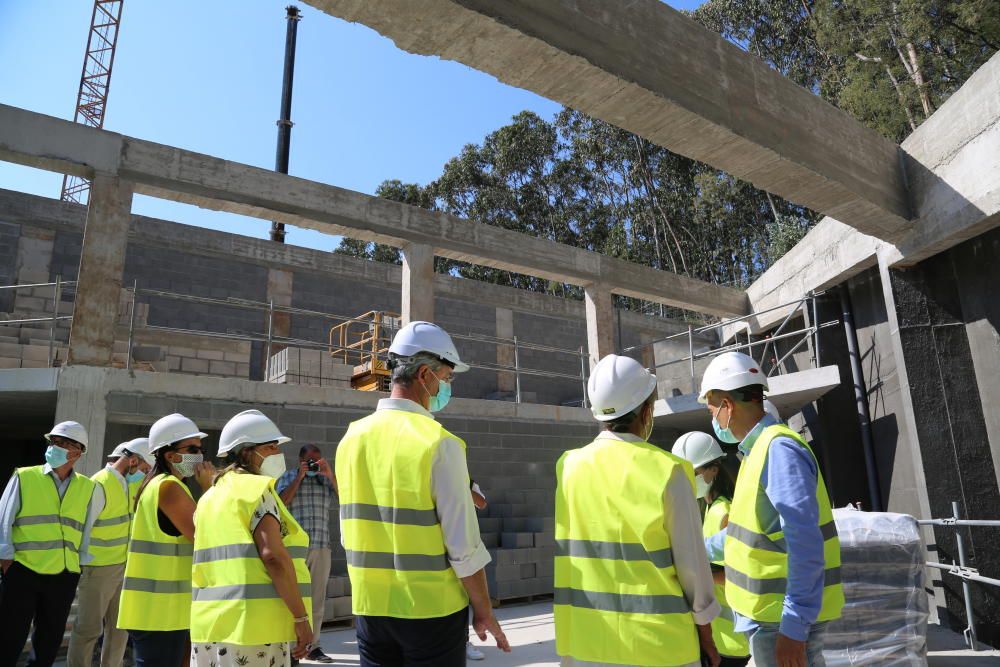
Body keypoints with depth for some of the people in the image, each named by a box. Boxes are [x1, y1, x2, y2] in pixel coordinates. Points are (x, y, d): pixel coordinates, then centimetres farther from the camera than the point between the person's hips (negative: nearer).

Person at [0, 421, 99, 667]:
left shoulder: (87, 487, 7)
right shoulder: (24, 477, 1)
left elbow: (87, 529, 10)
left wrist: (81, 562, 6)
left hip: (64, 576, 3)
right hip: (23, 571, -2)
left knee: (49, 642, 14)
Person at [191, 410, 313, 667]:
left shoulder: (209, 498, 15)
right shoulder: (258, 487, -9)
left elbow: (205, 567, 18)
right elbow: (273, 555, -19)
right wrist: (301, 617, -16)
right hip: (256, 628, -8)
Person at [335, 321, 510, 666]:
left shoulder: (351, 438, 1)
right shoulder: (440, 443, -17)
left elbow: (349, 534, 8)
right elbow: (464, 545, -16)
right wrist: (483, 611, -3)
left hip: (369, 608, 5)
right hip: (432, 610, -5)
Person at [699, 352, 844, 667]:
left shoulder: (779, 448, -21)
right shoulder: (759, 449, 11)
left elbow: (805, 543, -27)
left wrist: (793, 626, -27)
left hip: (784, 617, -9)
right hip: (770, 612, 9)